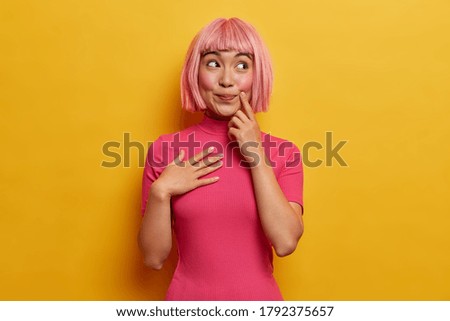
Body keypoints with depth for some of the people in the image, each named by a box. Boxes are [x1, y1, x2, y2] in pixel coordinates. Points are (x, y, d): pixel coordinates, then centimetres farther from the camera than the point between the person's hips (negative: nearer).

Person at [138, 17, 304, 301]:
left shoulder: (284, 152, -6)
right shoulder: (165, 149, -8)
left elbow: (285, 243, -19)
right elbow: (154, 258, -5)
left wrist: (257, 154, -17)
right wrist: (160, 192, -20)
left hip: (259, 295, 1)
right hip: (188, 294, 0)